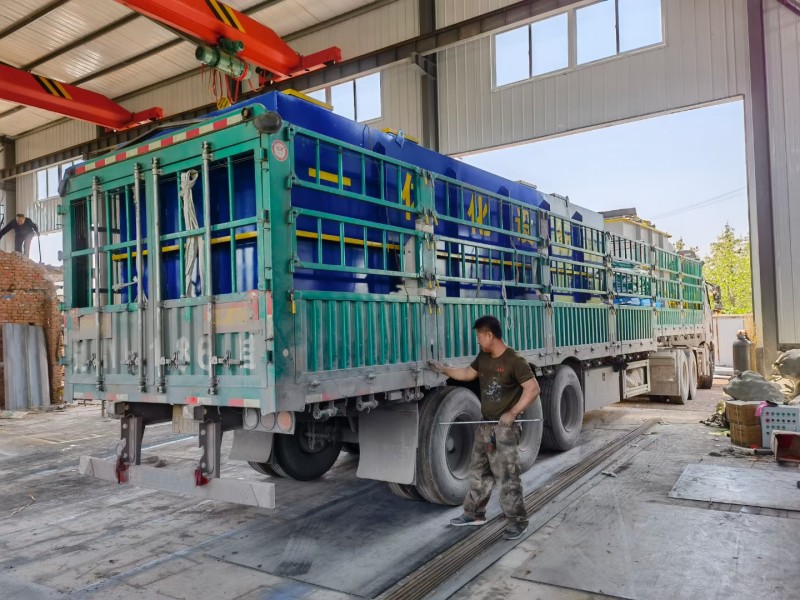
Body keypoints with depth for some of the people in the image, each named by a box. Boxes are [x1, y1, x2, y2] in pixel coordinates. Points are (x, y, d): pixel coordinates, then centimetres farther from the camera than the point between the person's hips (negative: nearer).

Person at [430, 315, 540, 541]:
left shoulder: (514, 361, -19)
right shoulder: (483, 357, 6)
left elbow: (533, 389, -21)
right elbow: (467, 373, 23)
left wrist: (513, 413, -25)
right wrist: (443, 369, 23)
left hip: (505, 427, -8)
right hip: (485, 425, 8)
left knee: (507, 476, -3)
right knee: (478, 470, 16)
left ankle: (518, 521, 10)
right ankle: (474, 514, 30)